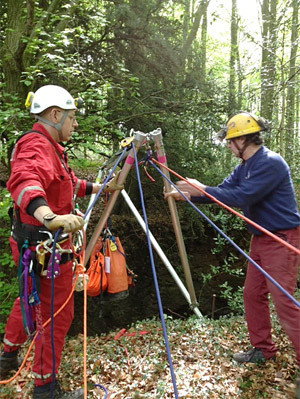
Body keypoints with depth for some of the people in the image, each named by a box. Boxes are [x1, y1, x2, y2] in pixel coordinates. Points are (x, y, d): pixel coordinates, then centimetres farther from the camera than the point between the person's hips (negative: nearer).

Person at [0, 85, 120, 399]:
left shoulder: (48, 146, 14)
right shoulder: (36, 144, -20)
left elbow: (66, 184, 28)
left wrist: (96, 188, 31)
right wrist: (49, 217, -59)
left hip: (37, 243, 11)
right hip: (46, 246, -11)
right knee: (56, 314, 3)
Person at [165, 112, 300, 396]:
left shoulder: (271, 163, -21)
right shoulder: (245, 167, 8)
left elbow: (240, 197, -27)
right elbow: (222, 191, 8)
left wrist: (201, 189, -23)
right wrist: (187, 195, 1)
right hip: (260, 239, 10)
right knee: (252, 294, 13)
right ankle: (263, 349, 29)